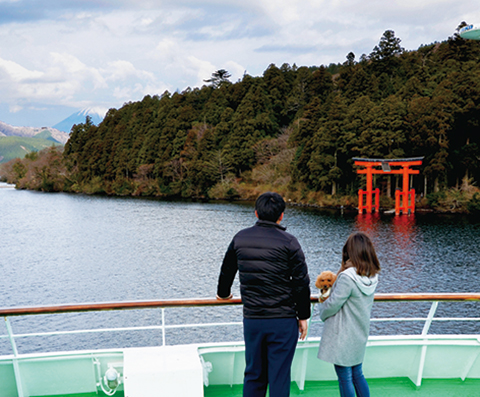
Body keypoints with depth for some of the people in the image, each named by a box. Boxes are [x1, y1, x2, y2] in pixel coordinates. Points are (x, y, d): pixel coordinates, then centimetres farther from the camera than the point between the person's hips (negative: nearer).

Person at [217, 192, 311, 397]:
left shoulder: (240, 238, 3)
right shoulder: (288, 243, -9)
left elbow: (227, 270, 17)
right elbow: (301, 282, -7)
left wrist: (223, 293, 37)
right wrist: (303, 316, 4)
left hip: (251, 319, 3)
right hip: (283, 320, -3)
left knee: (253, 374, 16)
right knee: (279, 376, 5)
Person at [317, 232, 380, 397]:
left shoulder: (347, 277, -25)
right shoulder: (372, 277, -1)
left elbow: (333, 304, -18)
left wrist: (322, 313, 2)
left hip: (343, 336, -8)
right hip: (360, 334, 8)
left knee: (345, 378, 5)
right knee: (357, 375, 20)